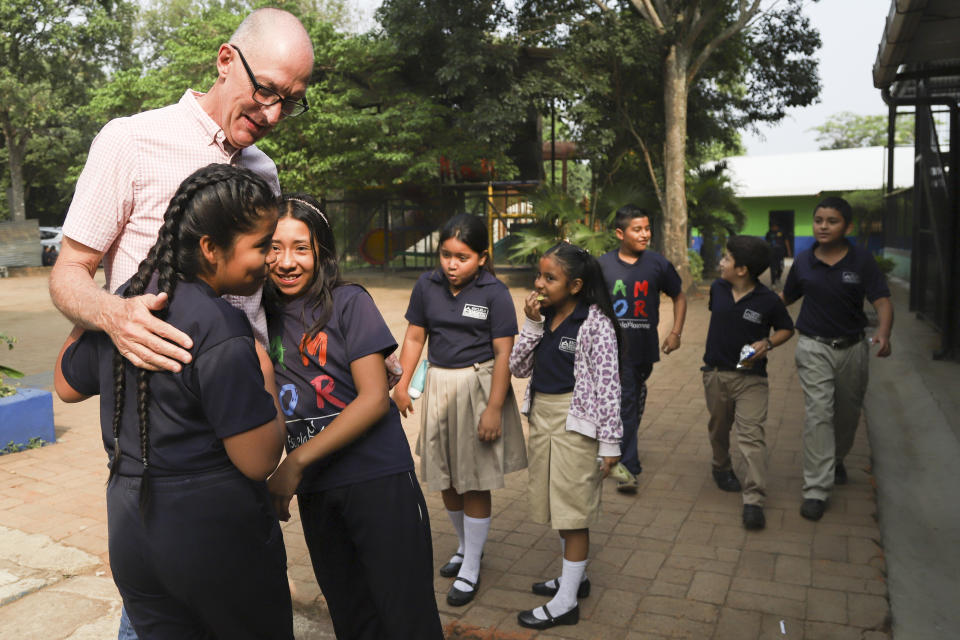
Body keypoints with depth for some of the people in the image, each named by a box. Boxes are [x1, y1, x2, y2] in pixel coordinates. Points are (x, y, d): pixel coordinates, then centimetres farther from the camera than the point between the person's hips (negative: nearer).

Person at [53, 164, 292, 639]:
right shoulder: (219, 328, -23)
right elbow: (259, 461, -22)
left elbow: (68, 385, 18)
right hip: (216, 534, -6)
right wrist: (264, 377, -8)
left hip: (129, 531, 7)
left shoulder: (122, 301, 0)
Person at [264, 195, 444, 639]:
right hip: (315, 490, 5)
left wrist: (296, 462, -16)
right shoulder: (262, 314, 5)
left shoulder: (348, 303, -8)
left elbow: (375, 398, -13)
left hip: (378, 480, -5)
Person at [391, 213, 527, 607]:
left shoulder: (494, 293, -13)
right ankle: (466, 545, 41)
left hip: (478, 386, -4)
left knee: (474, 483, 4)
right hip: (439, 386, 5)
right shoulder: (427, 286, -1)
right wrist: (402, 385, 3)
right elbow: (414, 337, 7)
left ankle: (471, 571, 21)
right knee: (445, 479, 15)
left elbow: (503, 354, -14)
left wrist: (494, 409, -16)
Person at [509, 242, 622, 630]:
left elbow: (607, 384, -15)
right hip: (541, 416, 8)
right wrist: (531, 324, -9)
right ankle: (575, 578, 38)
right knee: (554, 504, 18)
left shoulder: (594, 323, -15)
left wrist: (609, 442, -14)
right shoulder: (543, 317, 5)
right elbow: (519, 368, 3)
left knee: (571, 510, 3)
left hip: (575, 422, -7)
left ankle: (566, 603, 16)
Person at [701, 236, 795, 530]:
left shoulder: (768, 301, -12)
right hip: (716, 373, 4)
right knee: (718, 428, 20)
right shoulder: (717, 288, -1)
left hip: (751, 377, -4)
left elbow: (786, 329, 3)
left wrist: (767, 344, -15)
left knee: (751, 435, -11)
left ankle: (754, 501, -10)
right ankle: (722, 468, 46)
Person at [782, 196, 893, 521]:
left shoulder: (862, 259, -7)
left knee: (848, 412, 17)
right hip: (815, 348, -1)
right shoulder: (804, 261, -3)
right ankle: (816, 490, -7)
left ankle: (836, 459, 46)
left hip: (852, 347, 1)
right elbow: (786, 297, 11)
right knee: (818, 413, -10)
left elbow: (882, 301, -14)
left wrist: (883, 333, -32)